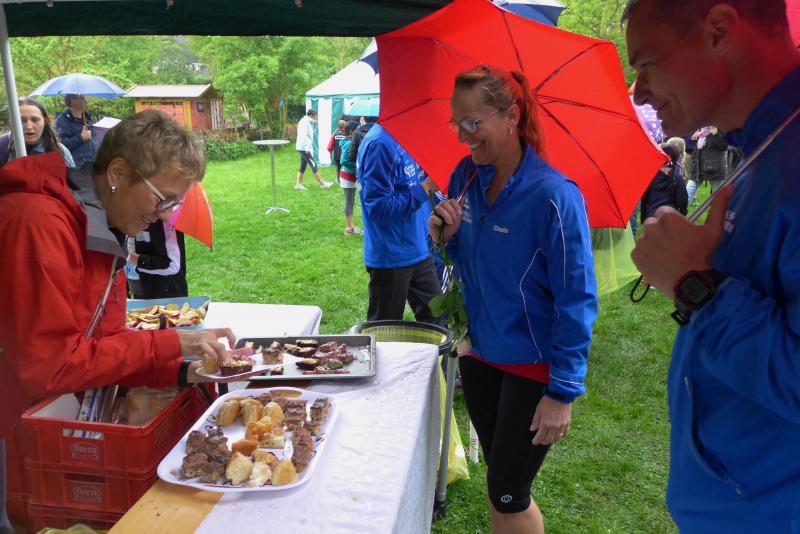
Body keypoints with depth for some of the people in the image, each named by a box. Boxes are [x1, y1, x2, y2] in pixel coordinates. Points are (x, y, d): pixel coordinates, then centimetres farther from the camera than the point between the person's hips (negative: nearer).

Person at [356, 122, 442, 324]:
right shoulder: (379, 143, -21)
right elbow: (379, 209, -23)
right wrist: (425, 188, -22)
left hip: (418, 250, 8)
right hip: (391, 258, -8)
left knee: (435, 322, 15)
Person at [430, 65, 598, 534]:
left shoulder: (554, 196, -22)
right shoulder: (467, 176, -2)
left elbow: (577, 301, -19)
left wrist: (563, 393, -18)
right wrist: (445, 235, -12)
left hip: (532, 367, -6)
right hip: (481, 353, 6)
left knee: (508, 494, 7)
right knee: (498, 481, 22)